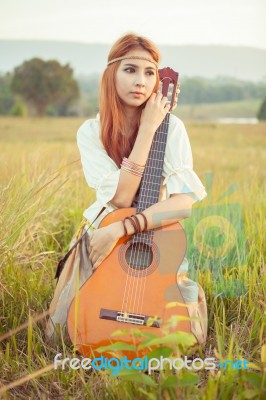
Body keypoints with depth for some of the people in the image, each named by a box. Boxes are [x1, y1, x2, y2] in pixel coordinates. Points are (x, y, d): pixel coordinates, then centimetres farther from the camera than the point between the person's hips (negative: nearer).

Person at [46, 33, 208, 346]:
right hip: (101, 238, 1)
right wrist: (146, 130, -25)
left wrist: (120, 229, -32)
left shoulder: (171, 127, -12)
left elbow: (183, 203, -23)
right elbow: (120, 197, -23)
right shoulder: (91, 132, -9)